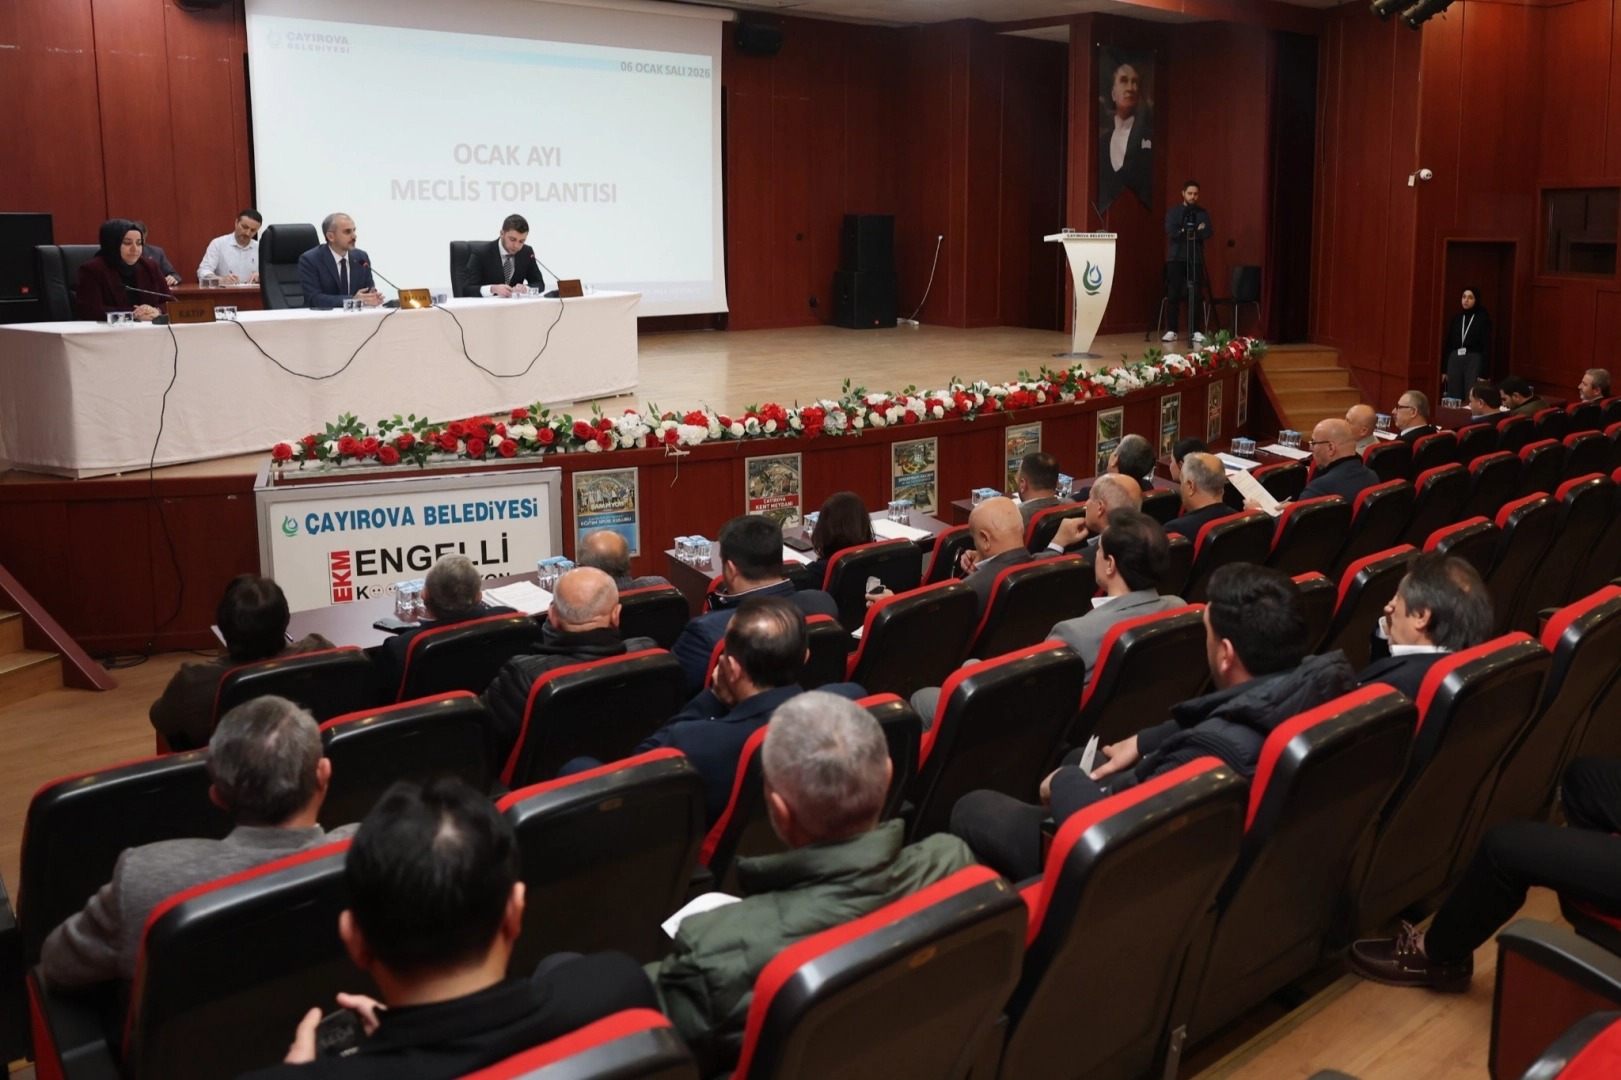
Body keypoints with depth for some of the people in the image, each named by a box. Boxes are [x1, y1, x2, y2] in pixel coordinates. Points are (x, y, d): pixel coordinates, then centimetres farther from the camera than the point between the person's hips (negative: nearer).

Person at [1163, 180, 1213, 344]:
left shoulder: (1203, 213, 10)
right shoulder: (1173, 212, 6)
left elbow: (1207, 233, -3)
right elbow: (1171, 232, -10)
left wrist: (1184, 232, -13)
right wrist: (1195, 232, -13)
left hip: (1196, 259, 1)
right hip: (1176, 258, -1)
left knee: (1195, 295, -3)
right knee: (1173, 295, -3)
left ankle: (1195, 331, 2)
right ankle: (1172, 330, 2)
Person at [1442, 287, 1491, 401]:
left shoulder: (1483, 319, -2)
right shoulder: (1456, 318, 11)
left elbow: (1486, 346, -6)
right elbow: (1448, 344, 12)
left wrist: (1484, 373, -12)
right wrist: (1444, 369, 8)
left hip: (1474, 360, -4)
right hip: (1454, 360, 4)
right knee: (1453, 399, 4)